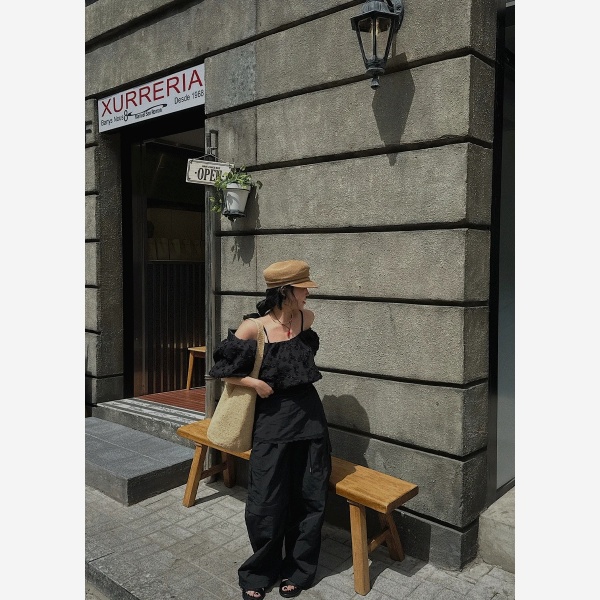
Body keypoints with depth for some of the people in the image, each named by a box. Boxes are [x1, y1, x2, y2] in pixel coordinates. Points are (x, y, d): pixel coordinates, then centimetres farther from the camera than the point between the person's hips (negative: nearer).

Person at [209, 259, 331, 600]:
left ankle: (297, 571, 30)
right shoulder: (254, 328, -12)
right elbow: (223, 369, -3)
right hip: (272, 419, -3)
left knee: (309, 498, 10)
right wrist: (253, 382, -15)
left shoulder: (307, 318, -1)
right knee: (267, 502, 3)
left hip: (309, 415, 4)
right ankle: (259, 573, 27)